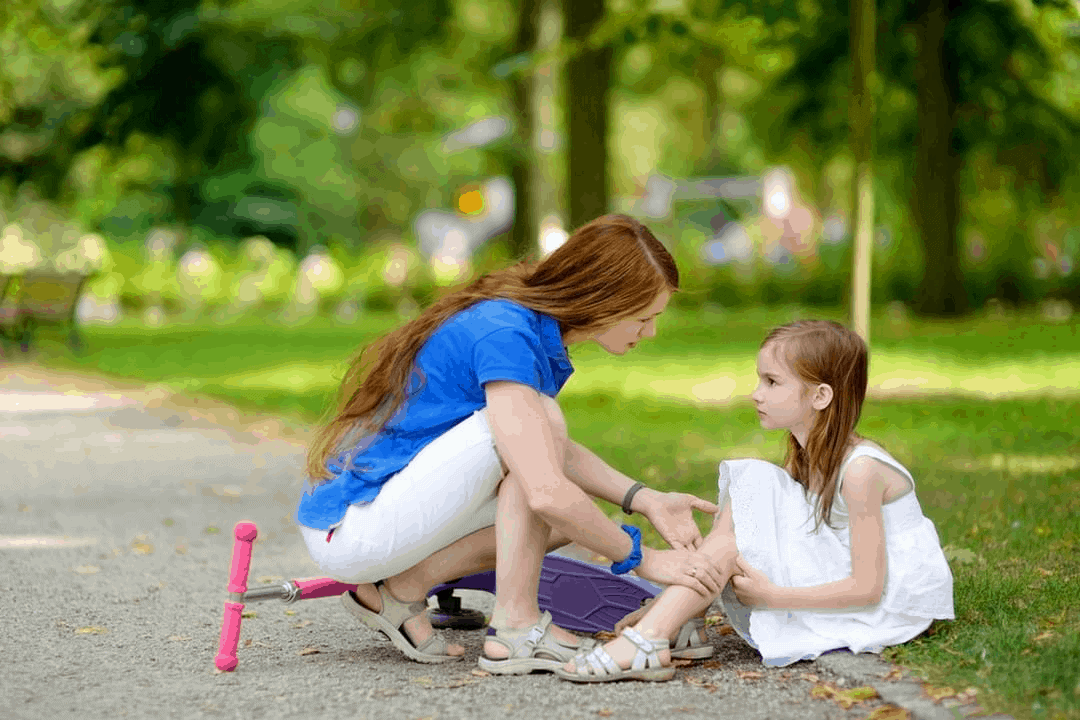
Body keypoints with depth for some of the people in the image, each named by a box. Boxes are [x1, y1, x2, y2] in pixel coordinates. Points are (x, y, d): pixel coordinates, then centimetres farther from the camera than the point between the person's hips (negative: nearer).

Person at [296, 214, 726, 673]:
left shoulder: (531, 325, 6)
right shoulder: (505, 336, -23)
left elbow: (555, 454, 18)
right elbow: (546, 493, -30)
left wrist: (645, 500, 4)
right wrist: (642, 558, -18)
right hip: (347, 530, -10)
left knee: (577, 512, 5)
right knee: (539, 420, -20)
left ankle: (402, 588, 5)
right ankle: (515, 628, -17)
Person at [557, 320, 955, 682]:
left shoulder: (859, 470, -19)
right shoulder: (803, 459, 8)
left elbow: (868, 587, -22)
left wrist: (773, 596, -23)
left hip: (888, 604, -9)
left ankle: (648, 642, -27)